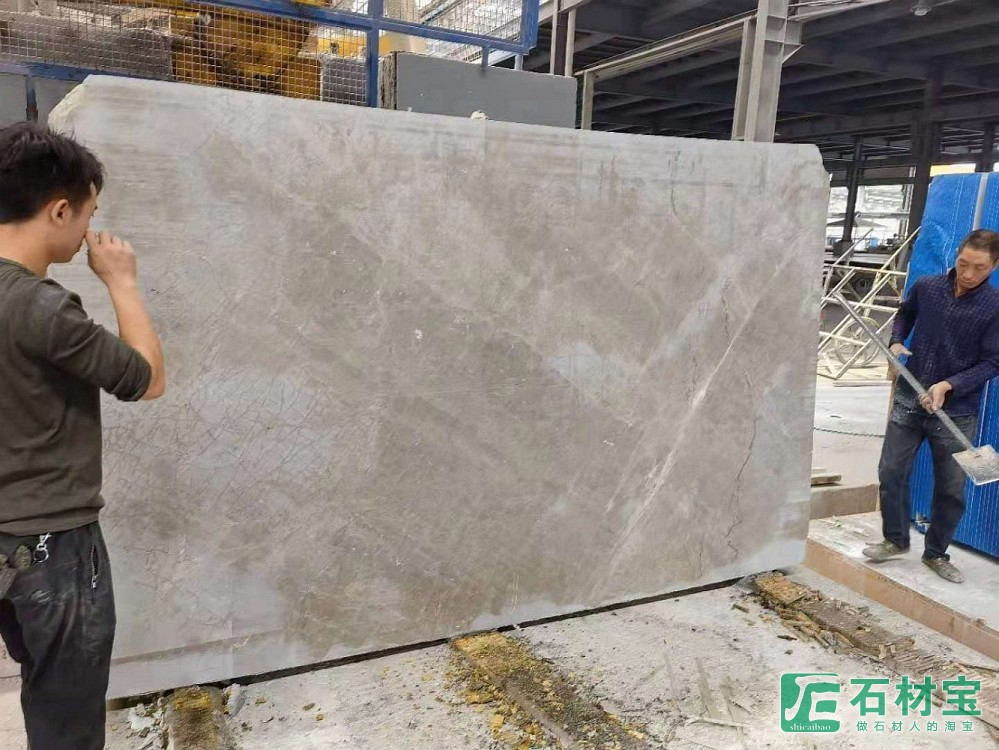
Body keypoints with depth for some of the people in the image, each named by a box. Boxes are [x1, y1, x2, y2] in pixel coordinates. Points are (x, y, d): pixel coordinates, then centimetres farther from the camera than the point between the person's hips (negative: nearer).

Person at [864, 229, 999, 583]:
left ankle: (937, 553, 27)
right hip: (908, 399, 2)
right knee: (891, 472, 5)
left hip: (957, 412, -2)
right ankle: (895, 539, 25)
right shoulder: (926, 286, -2)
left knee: (951, 488, 8)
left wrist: (949, 385, -22)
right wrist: (897, 342, 0)